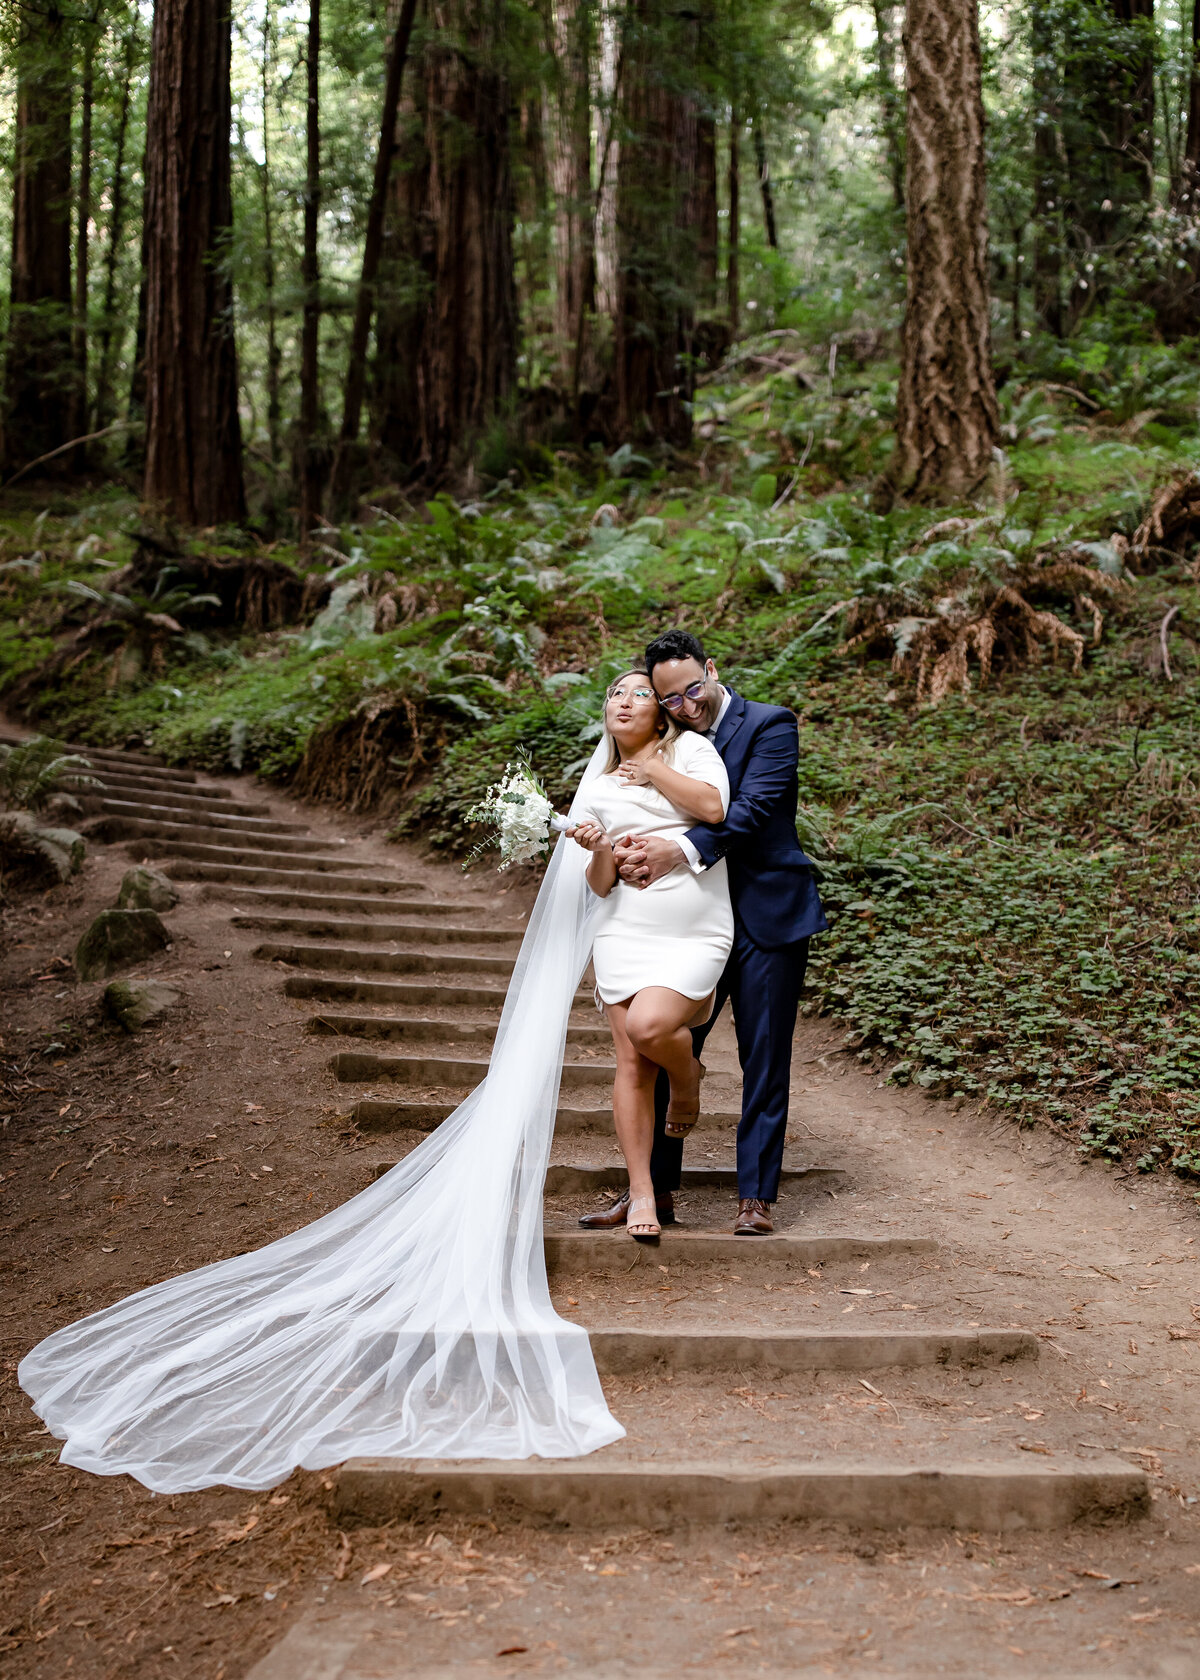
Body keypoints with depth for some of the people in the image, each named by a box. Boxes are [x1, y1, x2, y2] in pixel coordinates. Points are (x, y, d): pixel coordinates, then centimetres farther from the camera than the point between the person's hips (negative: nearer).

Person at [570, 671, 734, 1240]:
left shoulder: (689, 748, 8)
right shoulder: (598, 789, 18)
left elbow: (713, 807, -12)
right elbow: (600, 885, 13)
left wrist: (651, 769, -1)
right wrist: (600, 851, -9)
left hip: (695, 934, -3)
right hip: (625, 932, 3)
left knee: (648, 1025, -26)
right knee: (631, 1064, -4)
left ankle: (686, 1080, 8)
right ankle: (641, 1192, 5)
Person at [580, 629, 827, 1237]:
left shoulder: (770, 724, -6)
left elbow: (753, 808, -19)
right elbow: (647, 817, 8)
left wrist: (682, 850, -30)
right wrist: (624, 851, -16)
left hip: (768, 917, -5)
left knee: (764, 1062, 2)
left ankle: (755, 1198, 10)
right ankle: (655, 1189, 15)